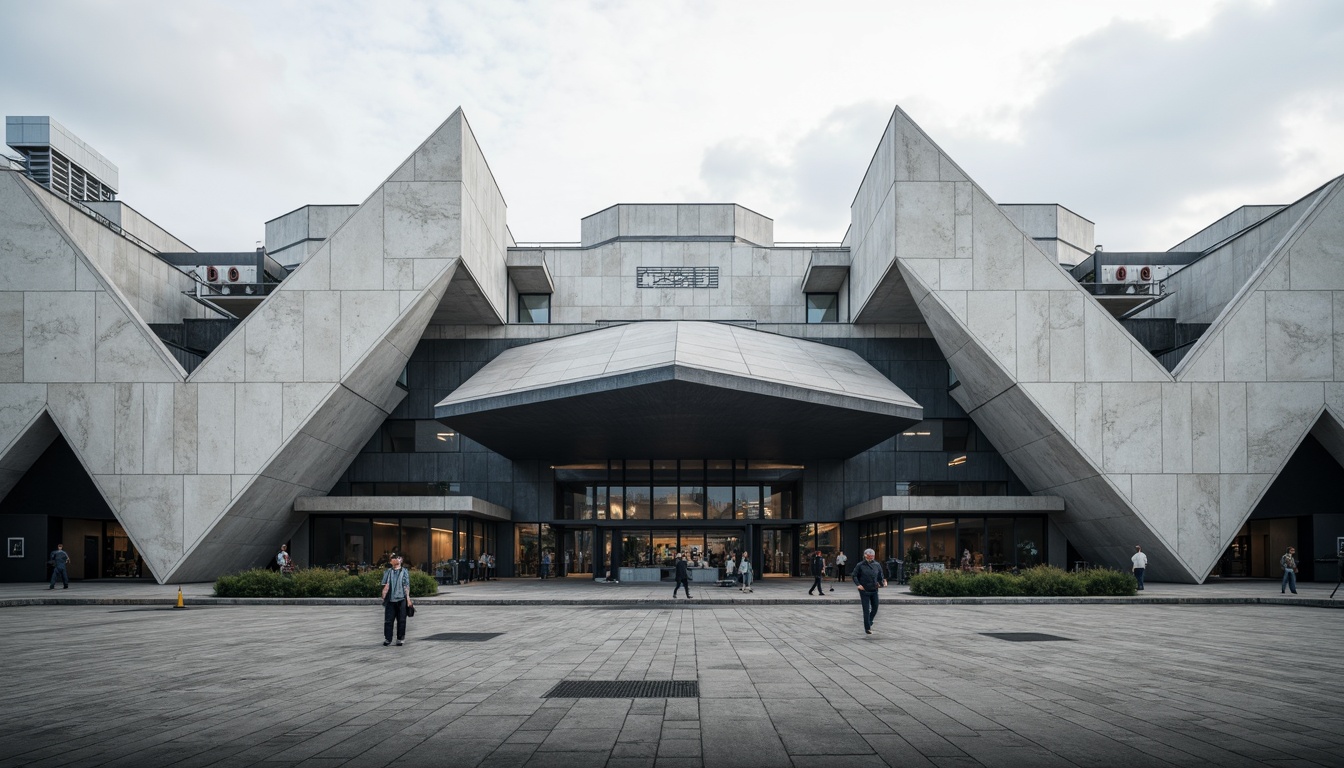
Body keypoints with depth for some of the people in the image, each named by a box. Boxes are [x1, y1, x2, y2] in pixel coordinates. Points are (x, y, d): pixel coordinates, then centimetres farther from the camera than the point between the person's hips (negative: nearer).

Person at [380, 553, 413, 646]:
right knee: (388, 620, 0)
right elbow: (386, 585, 6)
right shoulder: (388, 572, 10)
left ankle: (400, 639, 12)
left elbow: (407, 586, 5)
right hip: (390, 599, 1)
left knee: (401, 620, 3)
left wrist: (408, 598, -2)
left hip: (401, 599, 0)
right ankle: (387, 639, 8)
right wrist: (384, 596, -5)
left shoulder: (404, 572, 8)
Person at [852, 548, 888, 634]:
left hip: (874, 590, 4)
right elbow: (855, 576, 0)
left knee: (875, 608, 11)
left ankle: (869, 622, 36)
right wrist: (858, 584, -13)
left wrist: (882, 582, -8)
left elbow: (881, 575, 10)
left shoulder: (877, 565, 4)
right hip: (864, 591, -4)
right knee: (866, 610, -1)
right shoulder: (860, 565, -5)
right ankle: (867, 628, 7)